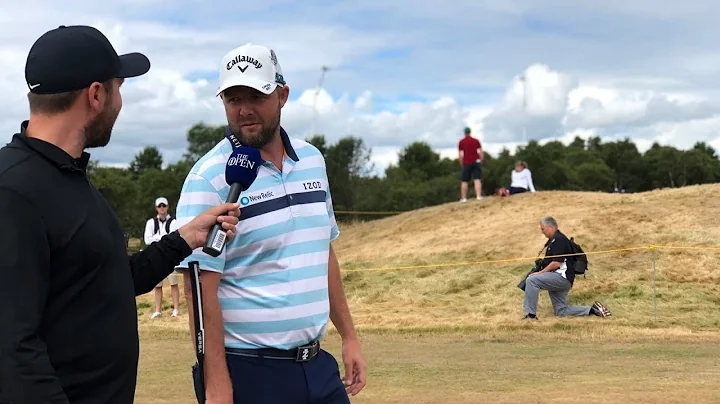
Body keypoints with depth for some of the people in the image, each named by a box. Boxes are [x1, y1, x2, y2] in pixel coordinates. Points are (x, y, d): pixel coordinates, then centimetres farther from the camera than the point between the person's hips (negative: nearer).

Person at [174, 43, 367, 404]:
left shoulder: (312, 160, 8)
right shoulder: (208, 179, -11)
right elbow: (202, 289, -14)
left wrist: (348, 335, 16)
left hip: (317, 364, 6)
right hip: (249, 372, -6)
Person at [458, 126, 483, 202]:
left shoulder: (461, 142, 3)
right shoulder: (476, 141, 9)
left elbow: (461, 156, -2)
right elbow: (481, 153, 2)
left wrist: (462, 165, 7)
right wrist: (480, 161, 12)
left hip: (466, 163, -1)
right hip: (476, 162, 1)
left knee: (464, 181, 6)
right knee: (477, 180, -5)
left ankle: (463, 198, 6)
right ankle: (478, 196, -16)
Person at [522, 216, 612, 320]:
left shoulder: (559, 240, -12)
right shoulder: (553, 240, 20)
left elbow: (556, 263, -20)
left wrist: (540, 273, -15)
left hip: (562, 277, -11)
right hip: (559, 279, 11)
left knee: (531, 280, -24)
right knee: (561, 311, 11)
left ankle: (531, 314, -24)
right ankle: (591, 309, 13)